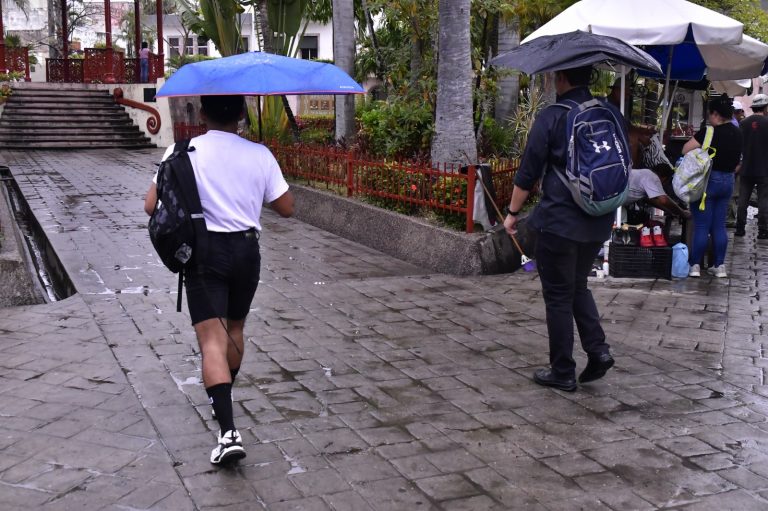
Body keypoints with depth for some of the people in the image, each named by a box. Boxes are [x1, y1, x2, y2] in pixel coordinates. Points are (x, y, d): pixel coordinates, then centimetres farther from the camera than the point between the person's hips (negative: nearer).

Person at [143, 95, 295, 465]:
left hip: (204, 250, -3)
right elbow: (286, 208, 1)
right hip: (246, 250, 3)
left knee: (212, 339, -7)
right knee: (235, 328, 23)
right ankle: (223, 401, 42)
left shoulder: (183, 152, -6)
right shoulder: (260, 155, -3)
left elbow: (151, 206, -7)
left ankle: (228, 431, -20)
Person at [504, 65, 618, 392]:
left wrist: (513, 212, 2)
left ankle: (562, 372, 11)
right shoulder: (611, 114, 6)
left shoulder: (551, 117, -11)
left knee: (558, 296, 5)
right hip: (599, 223, 6)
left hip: (559, 221, -6)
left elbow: (528, 173, -9)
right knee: (578, 285, 22)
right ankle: (598, 349, 7)